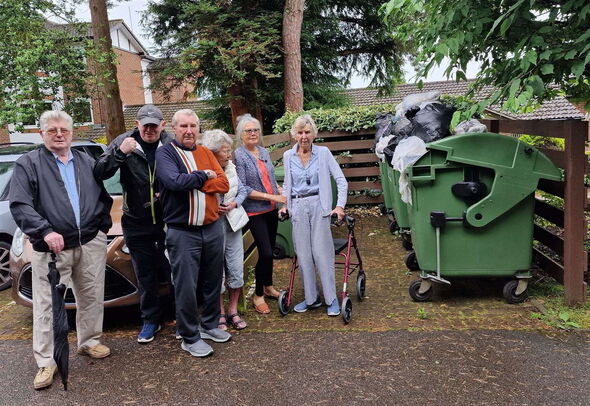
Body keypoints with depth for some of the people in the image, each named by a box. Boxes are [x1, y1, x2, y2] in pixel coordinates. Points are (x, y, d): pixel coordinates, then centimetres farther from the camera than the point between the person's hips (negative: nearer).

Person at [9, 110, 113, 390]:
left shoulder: (87, 162, 14)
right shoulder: (28, 164, 1)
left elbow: (104, 197, 19)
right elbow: (19, 205, -9)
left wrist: (103, 225, 6)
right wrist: (45, 232, -20)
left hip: (91, 243, 4)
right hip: (51, 247, -3)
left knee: (91, 297, 12)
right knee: (47, 304, 1)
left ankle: (89, 342, 31)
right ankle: (46, 362, 12)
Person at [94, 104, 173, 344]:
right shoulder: (124, 142, -4)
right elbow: (99, 173, -11)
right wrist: (119, 153, -25)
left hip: (168, 221, -1)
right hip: (136, 223, 1)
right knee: (146, 276, 13)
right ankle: (151, 319, 29)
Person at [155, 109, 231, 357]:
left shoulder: (205, 153, 12)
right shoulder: (165, 153, -3)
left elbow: (224, 184, 1)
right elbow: (175, 181, -22)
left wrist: (193, 184, -12)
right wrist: (204, 175, -8)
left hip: (213, 227, 5)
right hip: (183, 232, -5)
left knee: (213, 281, 15)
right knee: (186, 287, 0)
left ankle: (210, 325, 33)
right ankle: (190, 338, 15)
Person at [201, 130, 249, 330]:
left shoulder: (231, 168, 3)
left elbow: (242, 190, 12)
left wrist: (235, 203, -6)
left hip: (232, 223, 5)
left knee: (237, 269, 7)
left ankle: (233, 311, 24)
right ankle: (220, 314, 22)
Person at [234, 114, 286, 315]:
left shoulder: (265, 152, 8)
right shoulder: (238, 156, -12)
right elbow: (242, 188, -18)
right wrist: (271, 197, -19)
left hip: (271, 209, 7)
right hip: (255, 211, -7)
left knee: (270, 250, 15)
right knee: (265, 253, -9)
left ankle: (268, 286, 34)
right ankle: (258, 296, 9)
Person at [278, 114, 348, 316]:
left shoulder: (323, 153, -2)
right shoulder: (288, 156, 7)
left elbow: (341, 180, -3)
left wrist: (340, 205, -12)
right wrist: (285, 204, 11)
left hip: (319, 205, -3)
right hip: (298, 207, 3)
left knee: (322, 252, -4)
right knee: (303, 254, 5)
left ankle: (331, 299, 8)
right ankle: (311, 298, 19)